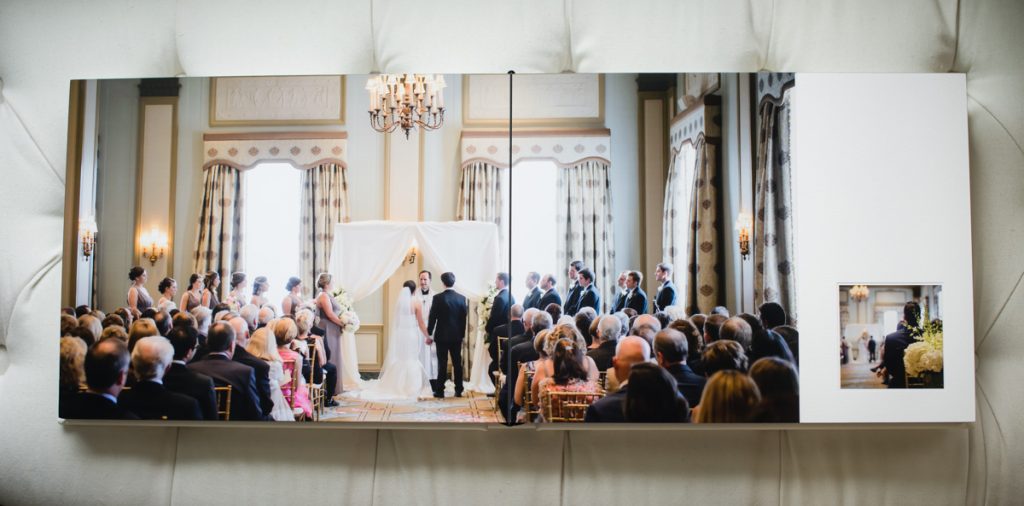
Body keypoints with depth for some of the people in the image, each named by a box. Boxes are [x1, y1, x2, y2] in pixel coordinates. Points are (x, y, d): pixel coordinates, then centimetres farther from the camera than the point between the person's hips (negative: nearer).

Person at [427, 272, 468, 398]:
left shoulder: (438, 298, -11)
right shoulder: (461, 298, -1)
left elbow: (432, 317, -8)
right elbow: (464, 318, 4)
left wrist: (429, 334, 2)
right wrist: (462, 334, 13)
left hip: (442, 335, -3)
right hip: (457, 336, 3)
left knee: (442, 364, 1)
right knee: (457, 363, 8)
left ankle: (440, 391, 5)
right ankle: (458, 390, 13)